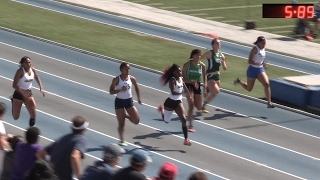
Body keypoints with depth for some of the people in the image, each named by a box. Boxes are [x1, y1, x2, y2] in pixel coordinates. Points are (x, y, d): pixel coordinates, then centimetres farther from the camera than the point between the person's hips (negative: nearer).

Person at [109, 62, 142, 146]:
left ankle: (125, 115, 23)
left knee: (136, 120, -5)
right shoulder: (116, 80, -13)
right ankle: (122, 140, 11)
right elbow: (111, 91, -12)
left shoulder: (132, 78, -4)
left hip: (129, 101, 3)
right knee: (121, 123, -2)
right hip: (119, 101, -3)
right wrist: (120, 90, -27)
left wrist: (138, 98, 10)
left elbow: (136, 87, 15)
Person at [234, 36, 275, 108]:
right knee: (249, 89, 13)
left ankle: (269, 103, -19)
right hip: (253, 70, -6)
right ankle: (239, 81, 44)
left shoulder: (263, 48, 2)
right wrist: (260, 64, -35)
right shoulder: (255, 49, -20)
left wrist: (264, 63, 13)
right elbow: (249, 61, -27)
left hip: (260, 70, 6)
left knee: (267, 84, -18)